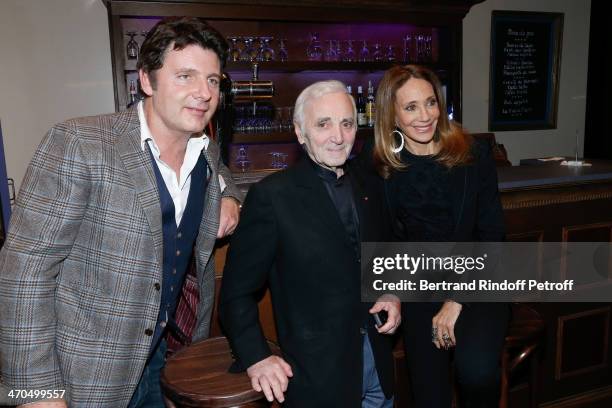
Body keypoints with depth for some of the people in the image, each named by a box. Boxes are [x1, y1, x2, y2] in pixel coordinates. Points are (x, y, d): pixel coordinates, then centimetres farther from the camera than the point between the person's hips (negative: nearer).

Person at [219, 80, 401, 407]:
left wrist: (392, 296, -1)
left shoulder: (370, 189, 4)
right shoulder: (271, 196, -14)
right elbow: (237, 291, -10)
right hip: (317, 373, -5)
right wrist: (256, 357, -19)